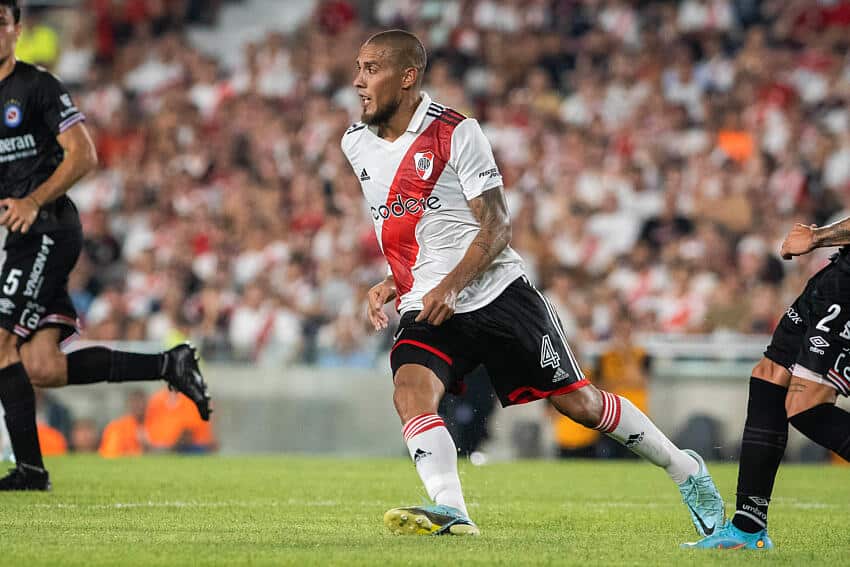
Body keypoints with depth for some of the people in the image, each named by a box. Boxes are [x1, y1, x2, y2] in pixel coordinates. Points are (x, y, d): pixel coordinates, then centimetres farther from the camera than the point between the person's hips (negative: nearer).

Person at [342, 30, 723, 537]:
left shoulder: (455, 132, -10)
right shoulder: (356, 144, 8)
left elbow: (497, 228, -11)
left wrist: (451, 286, -24)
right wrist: (392, 283, 9)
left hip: (496, 294, -4)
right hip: (425, 310, 4)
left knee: (577, 401, 1)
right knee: (411, 390, -26)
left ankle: (683, 467, 22)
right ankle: (449, 512, -37)